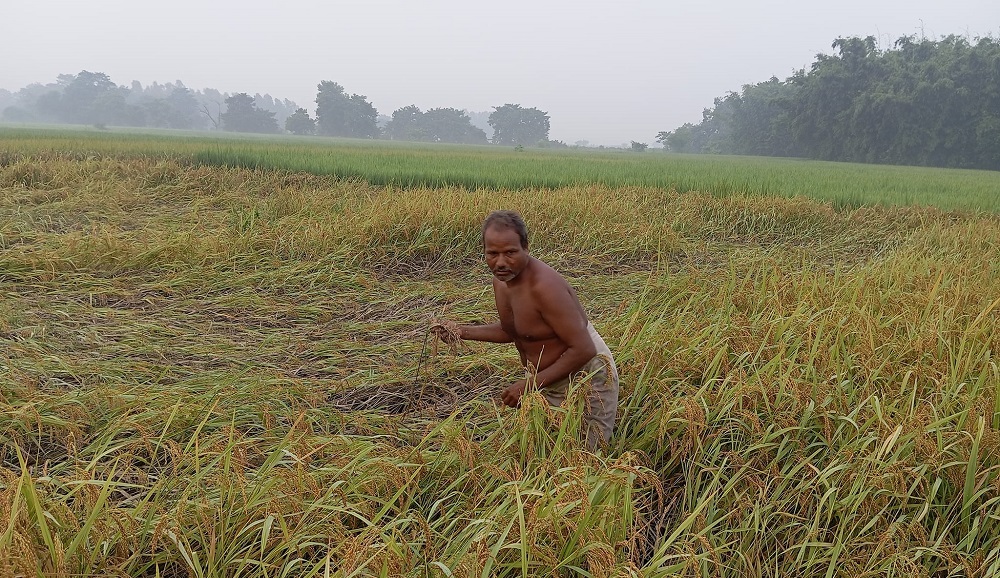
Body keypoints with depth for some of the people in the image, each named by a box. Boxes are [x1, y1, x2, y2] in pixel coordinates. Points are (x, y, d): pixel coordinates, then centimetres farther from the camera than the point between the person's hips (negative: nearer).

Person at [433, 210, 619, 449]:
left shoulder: (544, 285, -30)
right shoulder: (501, 281, -2)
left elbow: (583, 350, -30)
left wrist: (531, 384, -26)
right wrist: (461, 332, 4)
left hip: (585, 380, -8)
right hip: (546, 382, 8)